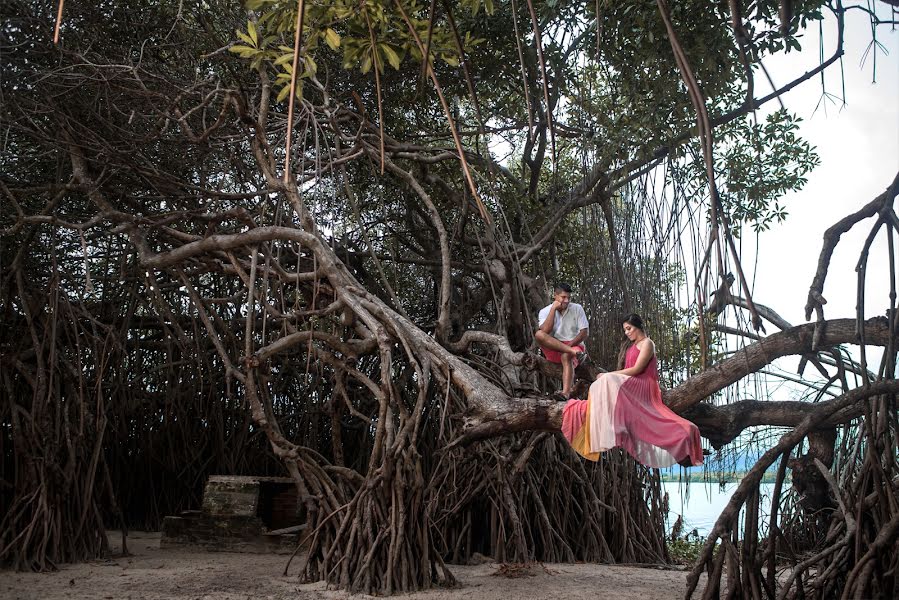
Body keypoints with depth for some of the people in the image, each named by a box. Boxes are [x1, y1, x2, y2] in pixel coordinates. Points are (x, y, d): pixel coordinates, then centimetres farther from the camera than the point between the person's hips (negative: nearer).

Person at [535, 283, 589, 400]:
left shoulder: (577, 309, 4)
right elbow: (545, 331, -16)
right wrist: (553, 309, -15)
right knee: (539, 334, -27)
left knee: (566, 356, -37)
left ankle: (566, 392, -53)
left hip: (574, 345, -1)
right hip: (553, 350, 2)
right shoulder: (545, 311, 3)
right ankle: (572, 351, -33)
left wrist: (570, 344, -17)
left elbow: (585, 333, -2)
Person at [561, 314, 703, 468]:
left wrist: (608, 375, -12)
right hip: (630, 385, 8)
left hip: (642, 387, -8)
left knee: (609, 381, -29)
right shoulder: (630, 345, 26)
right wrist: (608, 375, 1)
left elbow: (637, 369, -11)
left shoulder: (647, 343, 0)